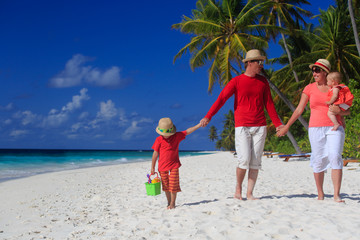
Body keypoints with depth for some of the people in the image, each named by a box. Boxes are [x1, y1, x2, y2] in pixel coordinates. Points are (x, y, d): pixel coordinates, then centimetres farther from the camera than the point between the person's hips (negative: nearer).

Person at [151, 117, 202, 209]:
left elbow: (187, 131, 1)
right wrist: (152, 167, 1)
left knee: (173, 185, -3)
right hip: (162, 167, 0)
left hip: (174, 165, 0)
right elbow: (155, 153, -1)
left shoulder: (177, 136, -1)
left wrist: (199, 125, -7)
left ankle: (172, 203, 9)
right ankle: (169, 202, 22)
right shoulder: (159, 140, -5)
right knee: (166, 186, 9)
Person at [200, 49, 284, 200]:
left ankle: (249, 193, 8)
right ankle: (238, 188, 12)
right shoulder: (236, 81, -1)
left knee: (255, 161, 0)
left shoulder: (263, 82, 12)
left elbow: (269, 103, 16)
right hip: (242, 127, -4)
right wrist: (208, 117, -20)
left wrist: (277, 124, 11)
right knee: (244, 159, -12)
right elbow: (221, 99, -8)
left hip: (260, 126, 4)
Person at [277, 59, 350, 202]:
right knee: (318, 160, 0)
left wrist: (339, 111, -12)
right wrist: (286, 126, 8)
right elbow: (299, 109, 10)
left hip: (334, 128, 0)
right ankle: (320, 195, 11)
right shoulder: (310, 88, 8)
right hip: (316, 128, 1)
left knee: (335, 157, -16)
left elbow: (347, 111, 11)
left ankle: (336, 195, -14)